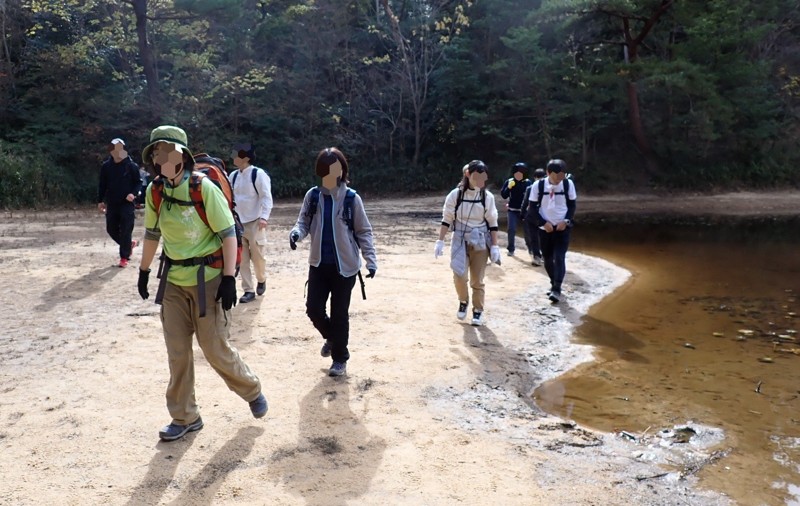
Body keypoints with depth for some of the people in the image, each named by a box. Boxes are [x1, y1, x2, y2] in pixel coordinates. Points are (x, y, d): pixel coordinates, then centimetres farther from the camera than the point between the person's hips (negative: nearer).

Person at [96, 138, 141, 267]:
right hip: (112, 204, 4)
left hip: (127, 204, -4)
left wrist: (133, 193, -19)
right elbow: (102, 185, 10)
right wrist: (100, 200, 6)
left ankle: (124, 257, 6)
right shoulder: (106, 166, 4)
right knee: (111, 229, 8)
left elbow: (138, 182, -1)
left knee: (126, 231, -4)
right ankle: (129, 244, 31)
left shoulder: (131, 165, -6)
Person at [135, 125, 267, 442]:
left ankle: (252, 391, 28)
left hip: (207, 279, -5)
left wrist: (229, 279, -18)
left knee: (216, 350, 1)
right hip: (173, 281, 6)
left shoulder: (203, 187, -17)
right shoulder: (155, 192, 1)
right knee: (177, 353, 9)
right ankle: (184, 418, 23)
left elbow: (228, 233, -15)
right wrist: (144, 271, 19)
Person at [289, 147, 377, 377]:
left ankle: (340, 358, 23)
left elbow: (364, 231, -5)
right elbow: (304, 222, 3)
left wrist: (370, 259, -13)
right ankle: (331, 337, 36)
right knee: (313, 309, 4)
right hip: (319, 264, 3)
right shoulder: (312, 195, -1)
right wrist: (296, 233, -21)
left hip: (345, 266, -3)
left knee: (339, 314, 4)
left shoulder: (351, 198, -10)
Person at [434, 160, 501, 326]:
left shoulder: (487, 196, -5)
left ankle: (478, 311, 22)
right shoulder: (456, 194, -9)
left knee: (477, 280, 4)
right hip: (460, 240, -1)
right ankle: (463, 301, 18)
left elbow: (492, 223, 1)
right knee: (459, 276, -12)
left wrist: (494, 246, -2)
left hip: (480, 242, 1)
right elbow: (446, 219, -2)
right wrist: (440, 241, -6)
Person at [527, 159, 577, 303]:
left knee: (559, 257, -12)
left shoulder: (568, 184, -6)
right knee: (548, 259, 10)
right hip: (545, 228, 1)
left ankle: (557, 289, -11)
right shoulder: (538, 186, -8)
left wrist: (566, 221, -11)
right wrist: (543, 223, -12)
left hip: (562, 228, -1)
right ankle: (553, 284, 30)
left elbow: (572, 205, 4)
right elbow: (532, 209, -2)